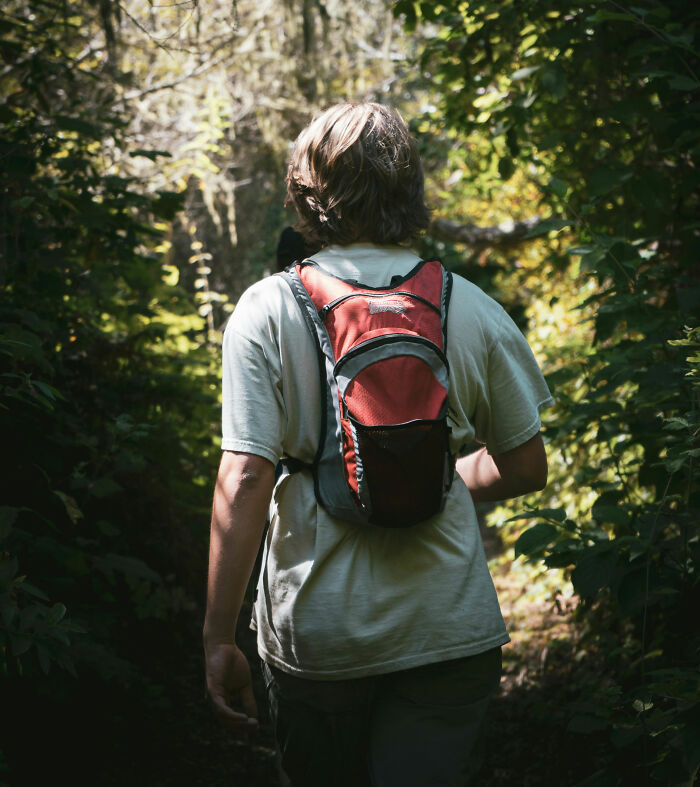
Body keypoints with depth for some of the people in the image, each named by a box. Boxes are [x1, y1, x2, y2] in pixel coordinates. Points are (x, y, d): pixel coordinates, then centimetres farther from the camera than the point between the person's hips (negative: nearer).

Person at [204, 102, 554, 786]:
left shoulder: (267, 310, -9)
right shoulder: (473, 308, -3)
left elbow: (243, 483, -16)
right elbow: (526, 467, 4)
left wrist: (219, 638, -9)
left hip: (315, 630, 0)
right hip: (449, 629, 0)